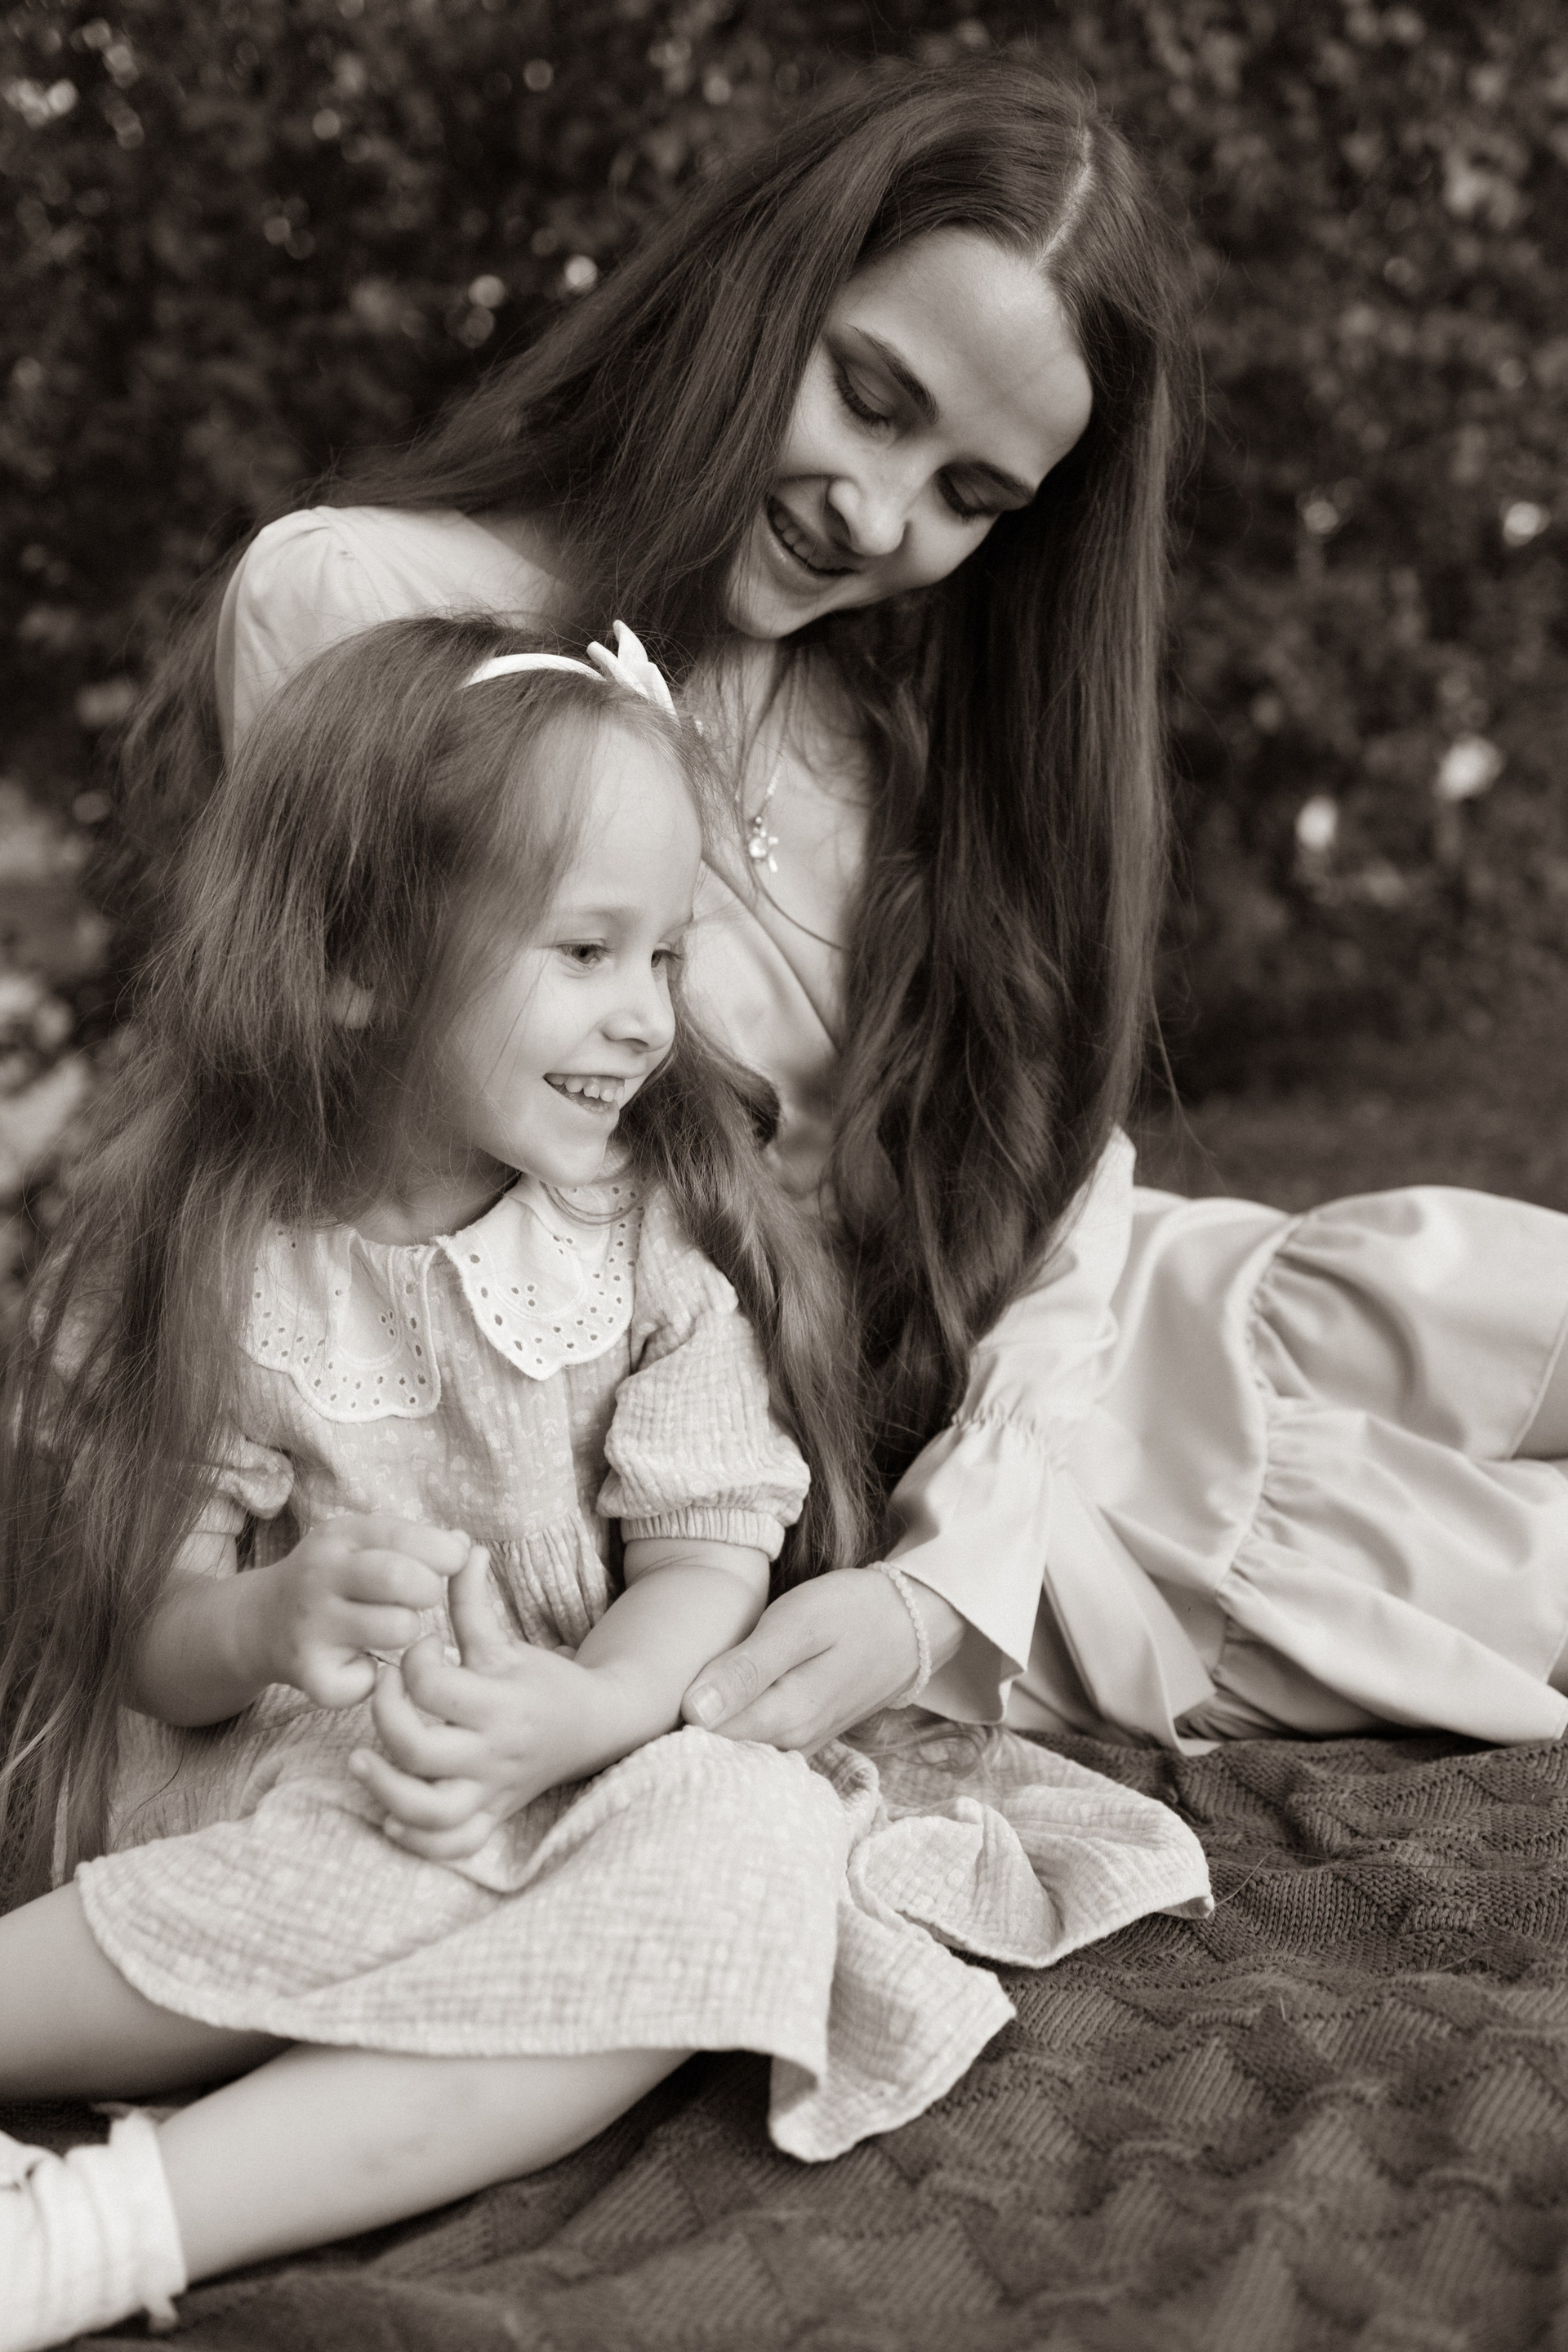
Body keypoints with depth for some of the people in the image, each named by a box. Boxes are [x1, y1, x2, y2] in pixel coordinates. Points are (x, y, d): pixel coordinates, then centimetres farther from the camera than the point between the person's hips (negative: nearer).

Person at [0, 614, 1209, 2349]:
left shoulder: (653, 1234, -1)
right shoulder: (205, 1261, -5)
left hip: (578, 1769, 3)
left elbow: (713, 1553, -5)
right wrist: (268, 1622, -27)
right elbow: (140, 1628, -4)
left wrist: (575, 1709, -26)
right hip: (255, 1788, -2)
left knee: (750, 1843, -32)